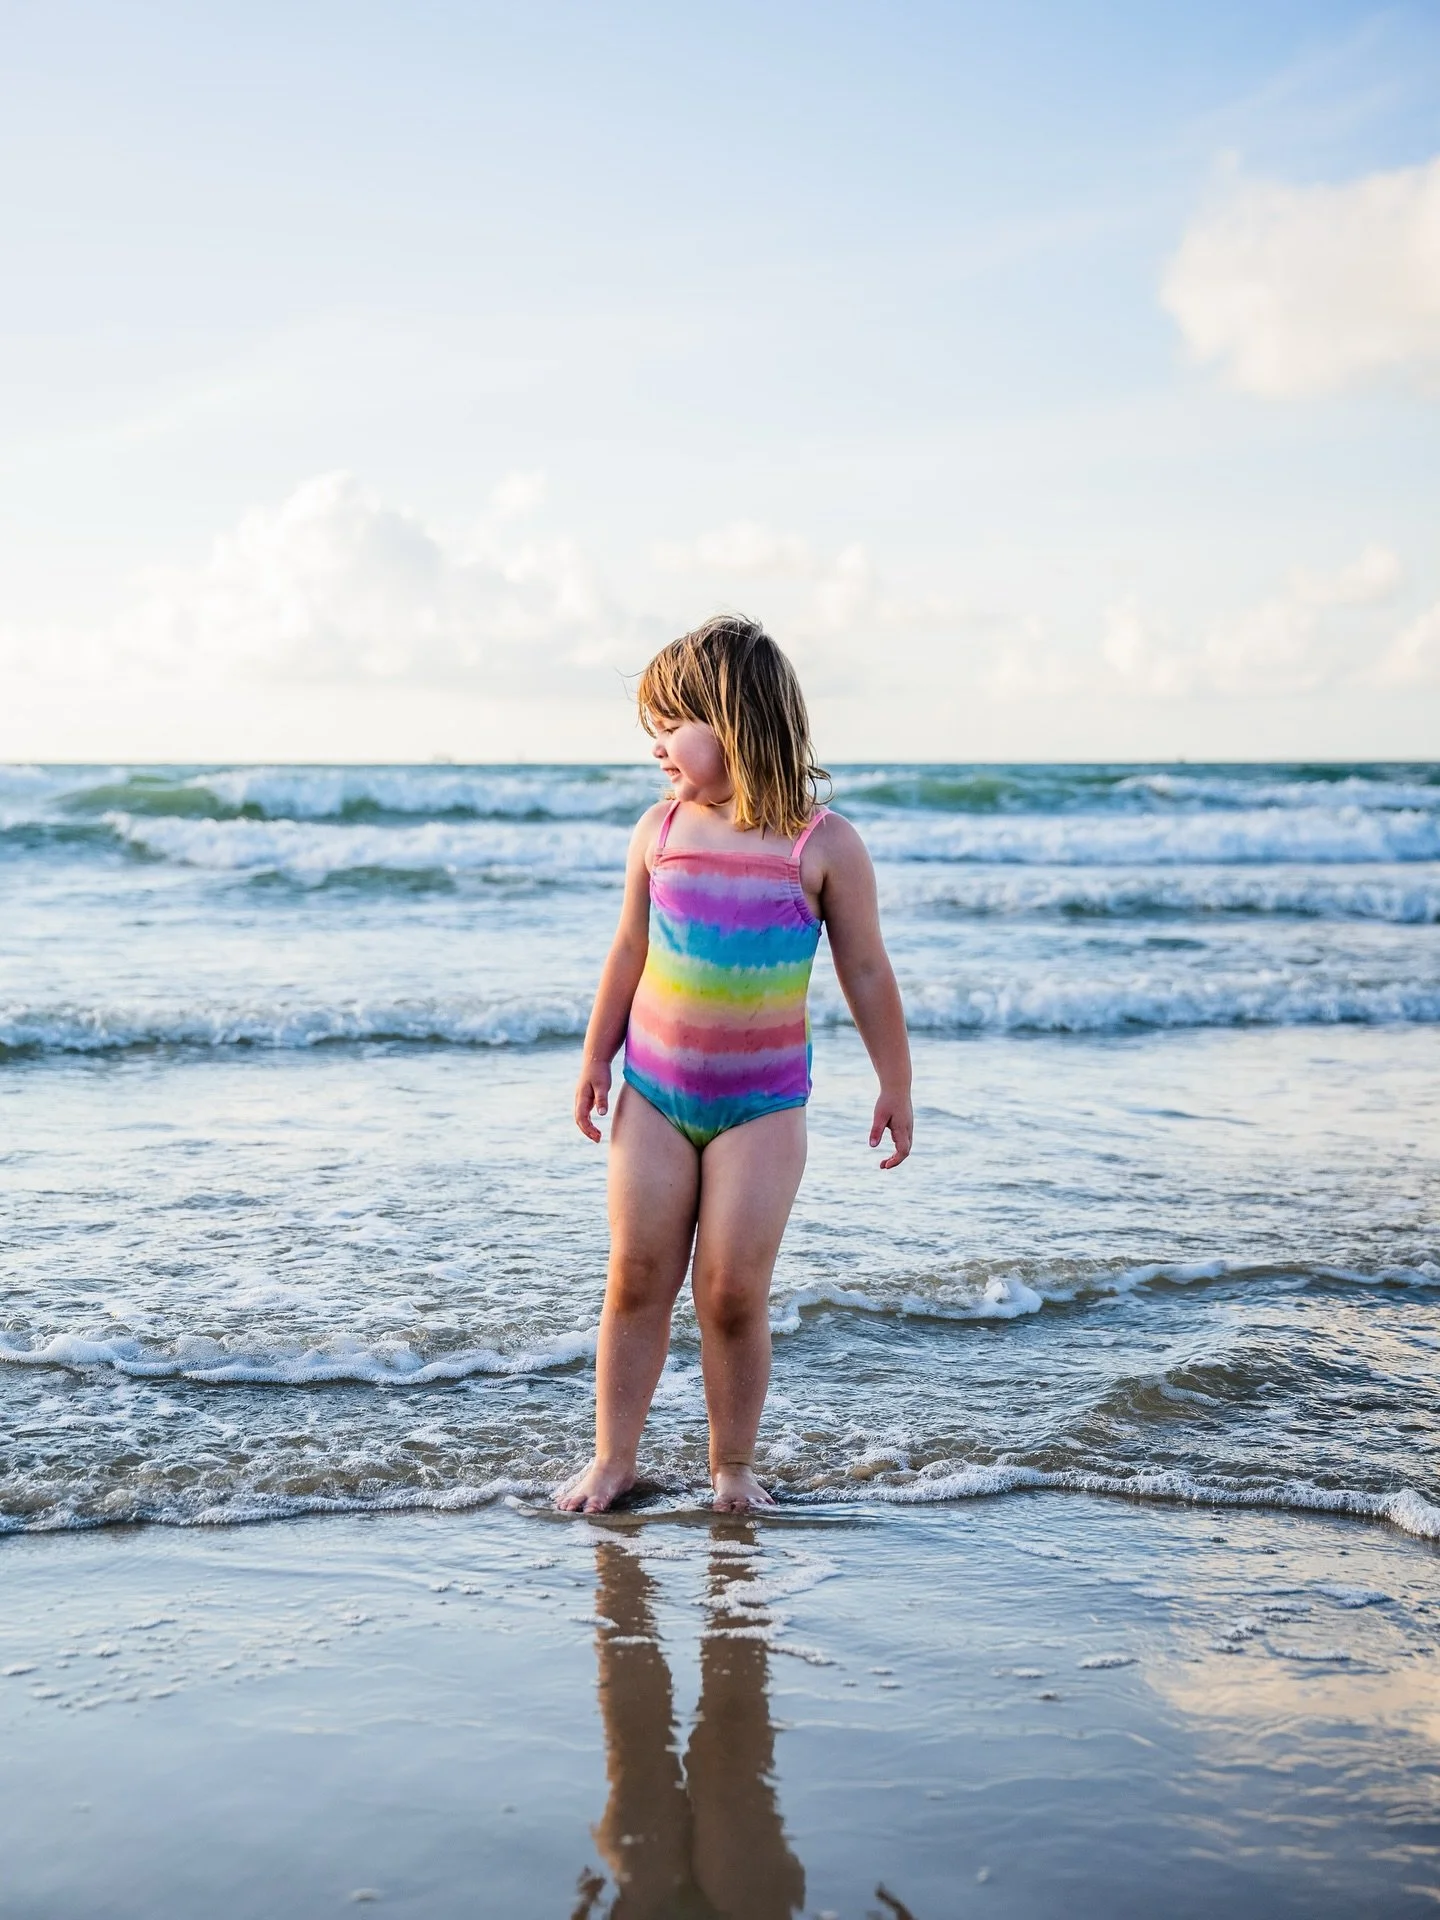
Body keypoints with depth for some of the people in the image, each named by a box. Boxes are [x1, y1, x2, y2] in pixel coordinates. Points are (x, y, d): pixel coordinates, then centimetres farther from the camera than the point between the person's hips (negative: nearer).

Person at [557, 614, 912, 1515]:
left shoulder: (823, 845, -8)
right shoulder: (660, 831, 2)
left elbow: (867, 973, -1)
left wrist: (896, 1086, 2)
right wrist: (597, 1058, 13)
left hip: (763, 1101, -3)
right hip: (654, 1091, 3)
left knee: (733, 1293, -3)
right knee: (636, 1280, 5)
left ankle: (733, 1469, 14)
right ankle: (613, 1459, 16)